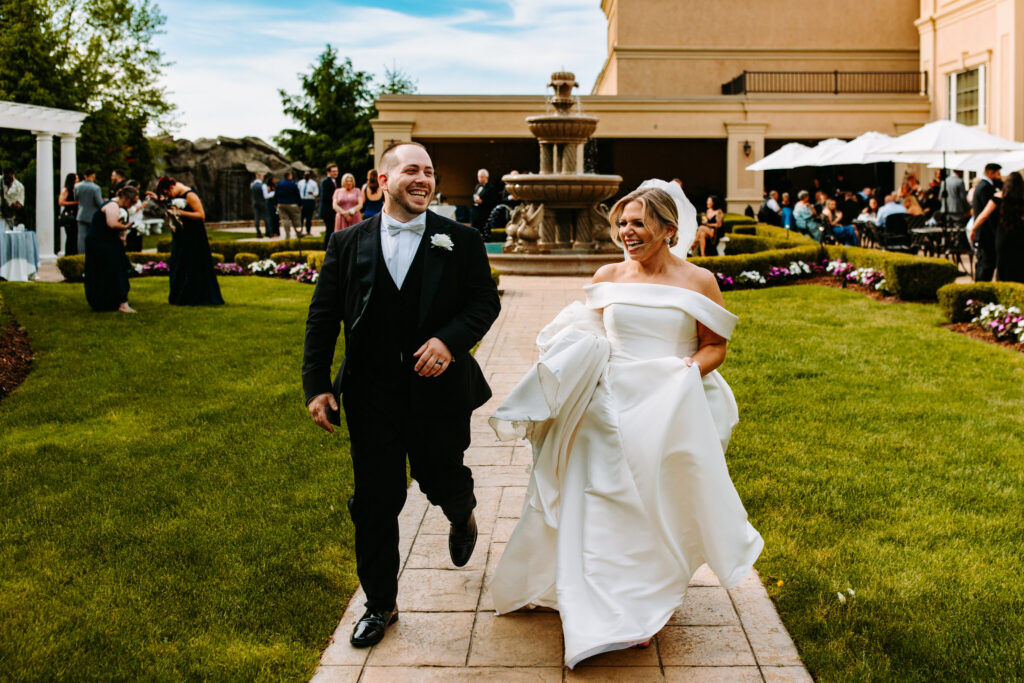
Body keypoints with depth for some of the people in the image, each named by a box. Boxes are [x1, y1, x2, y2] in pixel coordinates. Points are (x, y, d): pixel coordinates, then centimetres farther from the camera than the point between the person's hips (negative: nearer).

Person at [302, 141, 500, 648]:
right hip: (370, 396, 1)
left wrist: (451, 339, -19)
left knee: (442, 481, 13)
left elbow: (486, 300, 0)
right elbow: (323, 316, 2)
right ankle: (380, 604, 24)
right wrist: (316, 383, -5)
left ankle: (462, 517, 54)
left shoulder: (460, 240, -1)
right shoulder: (348, 243, 1)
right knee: (374, 503, 7)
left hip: (437, 388, -1)